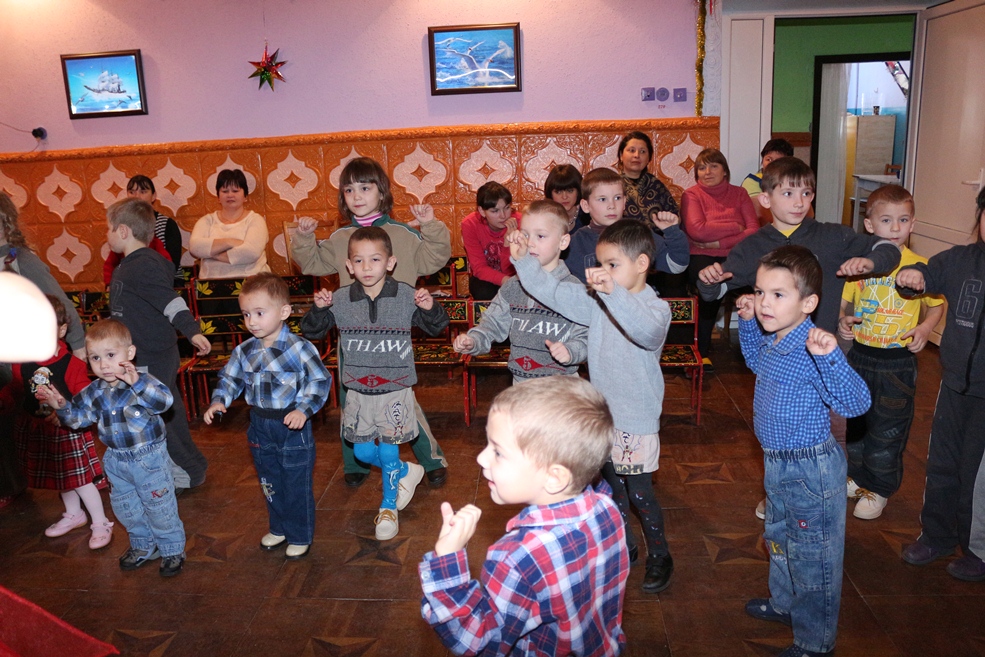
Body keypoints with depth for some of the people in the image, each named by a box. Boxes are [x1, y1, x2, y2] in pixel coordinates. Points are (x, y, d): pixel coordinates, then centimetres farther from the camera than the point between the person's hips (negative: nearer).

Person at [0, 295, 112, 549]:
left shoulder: (72, 364, -19)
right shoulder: (22, 363, -5)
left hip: (67, 430, -5)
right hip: (35, 430, 5)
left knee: (81, 478, -1)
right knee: (60, 476, 21)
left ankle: (100, 523, 14)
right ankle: (74, 515, 42)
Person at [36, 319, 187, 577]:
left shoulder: (143, 382, -21)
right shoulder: (94, 392, -1)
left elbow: (164, 401, -39)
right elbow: (78, 417, 9)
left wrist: (137, 383, -51)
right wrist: (61, 406, -9)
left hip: (149, 459, -7)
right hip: (116, 460, 7)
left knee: (159, 507, 5)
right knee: (125, 507, 22)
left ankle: (173, 550, 25)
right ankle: (143, 546, 43)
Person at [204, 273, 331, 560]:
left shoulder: (299, 348, -17)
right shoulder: (244, 351, 0)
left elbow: (320, 381, -16)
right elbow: (230, 379, 13)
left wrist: (303, 410, -27)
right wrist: (219, 401, -4)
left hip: (293, 428, -6)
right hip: (260, 428, 6)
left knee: (297, 486, 6)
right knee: (270, 483, 20)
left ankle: (300, 537, 24)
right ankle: (278, 528, 40)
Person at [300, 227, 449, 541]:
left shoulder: (406, 296, -9)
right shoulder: (340, 300, -4)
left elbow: (437, 327, -2)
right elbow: (310, 331, 1)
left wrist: (430, 309, -24)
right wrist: (319, 309, -19)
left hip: (395, 390, -3)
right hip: (358, 391, 3)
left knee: (388, 451, 4)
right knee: (363, 452, 11)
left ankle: (388, 507, 29)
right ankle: (408, 472, 40)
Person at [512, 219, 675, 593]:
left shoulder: (657, 307, -19)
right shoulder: (597, 299, 0)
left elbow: (646, 329, -41)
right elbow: (553, 293, 1)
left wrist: (613, 293, -53)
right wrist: (523, 260, -8)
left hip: (637, 416, -6)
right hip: (602, 411, 7)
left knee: (639, 491, 5)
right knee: (611, 485, 19)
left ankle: (659, 555, 28)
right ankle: (623, 546, 40)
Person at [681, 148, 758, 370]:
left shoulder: (739, 193, 15)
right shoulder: (691, 195, 7)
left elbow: (754, 231, 1)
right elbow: (697, 230, -11)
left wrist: (718, 242, -11)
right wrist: (736, 228, -4)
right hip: (700, 257, -2)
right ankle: (703, 350, -19)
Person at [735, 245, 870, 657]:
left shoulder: (814, 350, -27)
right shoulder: (770, 341, -1)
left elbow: (856, 403, -36)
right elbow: (755, 361, 24)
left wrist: (829, 356, -49)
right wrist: (747, 322, 12)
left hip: (812, 471, -9)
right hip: (778, 464, 9)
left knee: (812, 556, 8)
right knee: (779, 538, 28)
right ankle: (784, 604, 52)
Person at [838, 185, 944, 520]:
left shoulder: (919, 266, -9)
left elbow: (936, 306, 3)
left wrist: (924, 328, -16)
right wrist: (843, 321, -12)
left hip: (898, 362, -3)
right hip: (860, 355, 3)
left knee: (888, 429, 6)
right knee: (857, 421, 17)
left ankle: (879, 489, 24)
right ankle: (858, 476, 37)